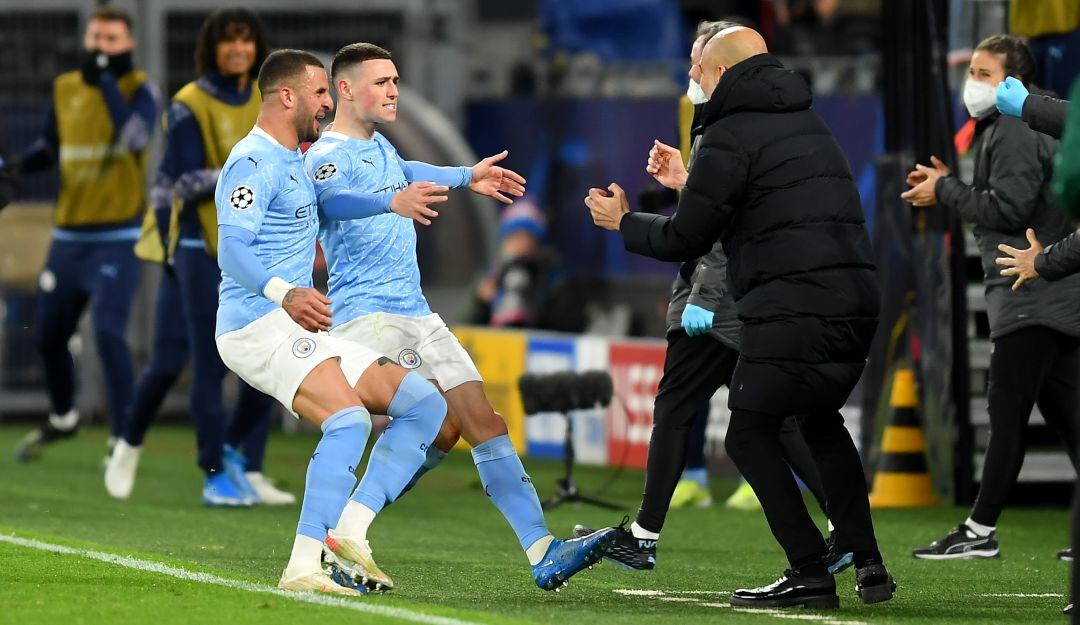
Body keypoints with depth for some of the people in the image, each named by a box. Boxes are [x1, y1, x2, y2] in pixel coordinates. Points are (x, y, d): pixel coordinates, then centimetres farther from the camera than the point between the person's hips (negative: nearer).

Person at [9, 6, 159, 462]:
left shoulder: (138, 89, -6)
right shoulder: (66, 89, 7)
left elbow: (135, 136, -26)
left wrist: (106, 80, -23)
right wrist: (24, 164, -1)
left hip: (117, 238, -6)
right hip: (69, 236, 6)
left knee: (107, 332, -19)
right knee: (48, 333, 14)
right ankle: (61, 420, 40)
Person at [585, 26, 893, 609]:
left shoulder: (731, 135, -4)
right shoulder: (807, 121, 22)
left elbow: (686, 239, -1)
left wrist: (624, 222, 18)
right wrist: (688, 185, 42)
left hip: (791, 311, -8)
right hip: (856, 300, 8)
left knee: (750, 435, 4)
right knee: (820, 420, 26)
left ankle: (810, 573, -4)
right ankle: (867, 563, 19)